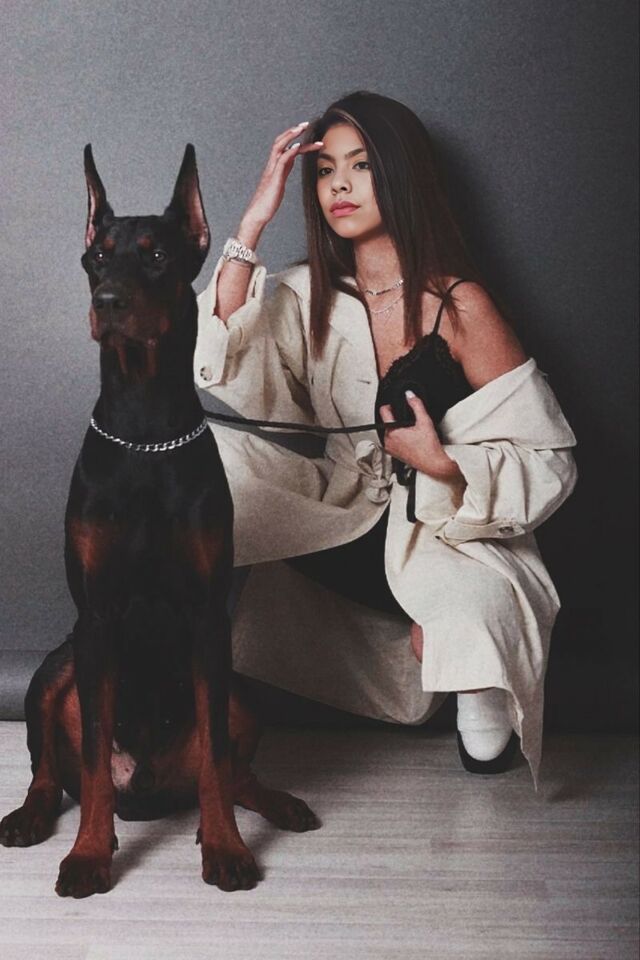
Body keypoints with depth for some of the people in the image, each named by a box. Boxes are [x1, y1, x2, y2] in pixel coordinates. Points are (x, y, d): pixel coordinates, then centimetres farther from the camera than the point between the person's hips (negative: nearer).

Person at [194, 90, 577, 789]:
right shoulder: (310, 297, 4)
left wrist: (441, 465, -26)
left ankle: (480, 696, 1)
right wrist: (253, 224, -15)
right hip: (348, 520, 5)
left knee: (461, 622, -37)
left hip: (447, 528, -4)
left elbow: (545, 459, -9)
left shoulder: (457, 304, -10)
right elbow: (224, 366, -15)